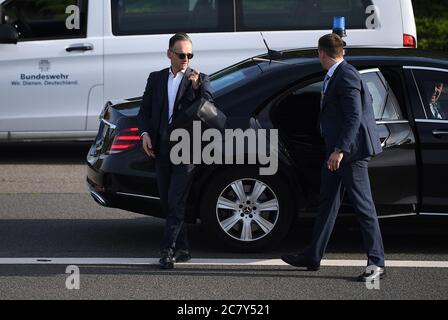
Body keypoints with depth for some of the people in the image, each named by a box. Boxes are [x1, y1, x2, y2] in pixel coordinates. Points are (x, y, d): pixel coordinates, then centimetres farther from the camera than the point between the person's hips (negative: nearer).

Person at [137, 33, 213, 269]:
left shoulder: (199, 80, 2)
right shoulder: (156, 79, 12)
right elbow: (145, 110, 15)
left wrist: (197, 88, -22)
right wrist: (145, 133, -2)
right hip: (161, 150, 5)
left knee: (176, 203, -11)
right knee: (168, 203, 9)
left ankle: (167, 250, -12)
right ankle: (182, 248, 18)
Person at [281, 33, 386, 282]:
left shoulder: (347, 76, -15)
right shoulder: (333, 77, 15)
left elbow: (354, 117, -22)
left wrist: (340, 150, -23)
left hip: (351, 151, -11)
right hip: (337, 151, 11)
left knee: (363, 206, -8)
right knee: (328, 203, 14)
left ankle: (376, 263, -6)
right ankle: (313, 257, 21)